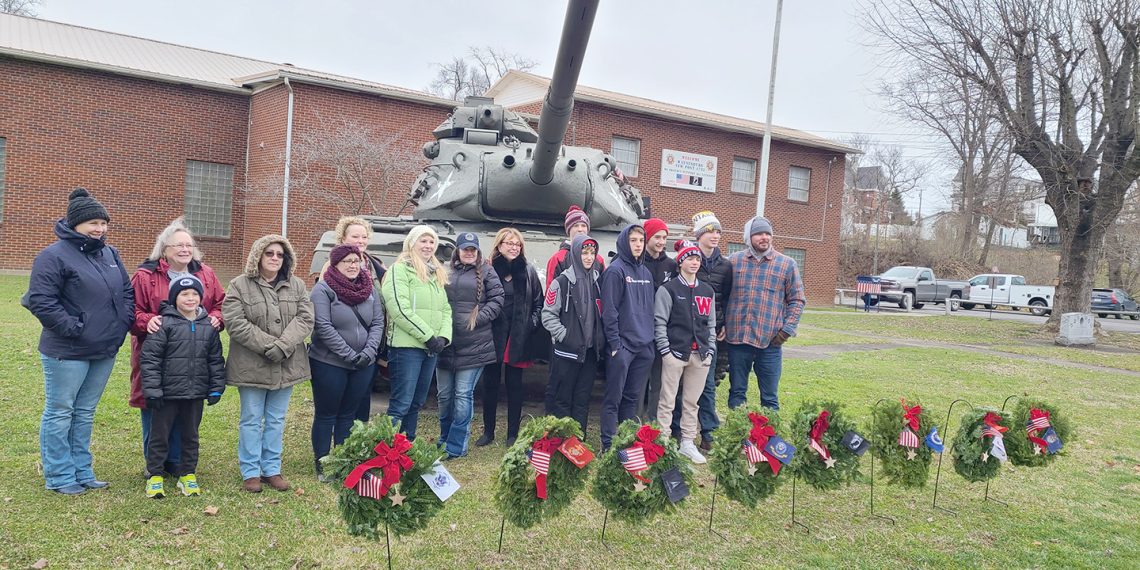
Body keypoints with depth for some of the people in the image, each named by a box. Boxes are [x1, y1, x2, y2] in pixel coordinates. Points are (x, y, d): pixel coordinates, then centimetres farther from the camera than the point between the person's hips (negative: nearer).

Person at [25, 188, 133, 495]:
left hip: (105, 351, 7)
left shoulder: (110, 254, 10)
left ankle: (82, 471, 26)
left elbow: (127, 292, 17)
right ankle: (59, 477, 15)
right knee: (60, 412, 5)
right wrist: (73, 328, -17)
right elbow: (40, 300, -17)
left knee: (85, 413, 16)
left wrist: (122, 324, 5)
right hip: (67, 352, -7)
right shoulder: (54, 256, -12)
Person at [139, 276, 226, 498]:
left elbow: (215, 359, 9)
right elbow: (149, 357, -11)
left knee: (190, 435, 14)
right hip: (167, 392, -4)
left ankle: (187, 474, 27)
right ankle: (155, 476, 22)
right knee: (159, 435, 8)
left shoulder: (209, 326, 3)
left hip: (196, 393, 4)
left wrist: (216, 388, 6)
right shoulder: (164, 324, -10)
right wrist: (152, 390, -13)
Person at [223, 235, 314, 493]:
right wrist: (268, 346, -20)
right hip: (252, 365, -3)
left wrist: (284, 345, -18)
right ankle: (250, 472, 17)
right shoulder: (239, 285, -4)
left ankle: (272, 469, 22)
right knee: (252, 420, 6)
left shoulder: (297, 285, 7)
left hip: (286, 365, 3)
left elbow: (305, 318, -3)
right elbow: (235, 322, -14)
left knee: (276, 420, 12)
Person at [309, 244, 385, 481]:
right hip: (329, 364, -5)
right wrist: (349, 355, -19)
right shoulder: (323, 290, -10)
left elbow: (378, 323, 5)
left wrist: (369, 351, -11)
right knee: (326, 415, 5)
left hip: (364, 365, 5)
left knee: (348, 415, 14)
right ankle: (322, 466, 15)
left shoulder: (369, 290, 8)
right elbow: (323, 327, -17)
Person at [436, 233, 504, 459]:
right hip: (445, 342, 3)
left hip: (473, 345, -3)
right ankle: (444, 439, 29)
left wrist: (478, 318, -11)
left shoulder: (486, 272, 4)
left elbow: (497, 300, -2)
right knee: (444, 395, 12)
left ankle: (455, 446, 7)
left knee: (463, 395, -1)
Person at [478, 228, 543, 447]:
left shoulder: (528, 271, 5)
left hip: (518, 337, 1)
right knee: (490, 383, 7)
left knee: (514, 385, 7)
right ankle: (488, 431, 20)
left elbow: (538, 302, 9)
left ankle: (513, 433, 16)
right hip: (493, 335, 0)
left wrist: (532, 323, -2)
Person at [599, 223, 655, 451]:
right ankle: (609, 445, 5)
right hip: (622, 345, -7)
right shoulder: (615, 270, -7)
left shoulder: (646, 273, 15)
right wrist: (614, 343, -15)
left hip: (644, 346, 7)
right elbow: (609, 310, -12)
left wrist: (651, 338, 13)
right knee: (614, 398, -1)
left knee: (633, 397, 12)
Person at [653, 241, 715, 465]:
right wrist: (665, 351, -10)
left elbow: (711, 324, 17)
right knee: (667, 402, -1)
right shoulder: (668, 289, -2)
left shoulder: (708, 291, 14)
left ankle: (688, 442, 21)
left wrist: (710, 350, 9)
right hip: (675, 352, -5)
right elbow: (659, 322, -5)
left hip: (700, 354, 5)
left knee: (692, 402, 11)